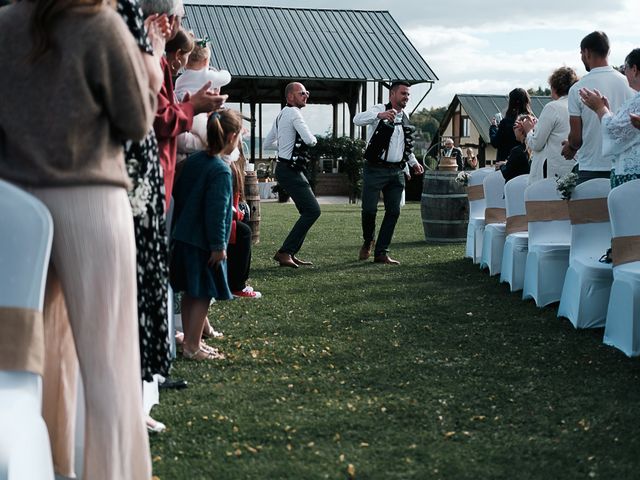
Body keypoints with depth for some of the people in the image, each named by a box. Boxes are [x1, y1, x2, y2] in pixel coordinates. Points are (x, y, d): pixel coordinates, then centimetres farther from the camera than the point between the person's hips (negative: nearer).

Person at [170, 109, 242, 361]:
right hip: (204, 243, -8)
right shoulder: (220, 171, -18)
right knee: (203, 294, 0)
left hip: (182, 238, 8)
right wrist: (218, 246, -15)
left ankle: (189, 340, 25)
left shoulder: (193, 160, 7)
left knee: (190, 292, 16)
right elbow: (215, 212, -21)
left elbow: (178, 196, 15)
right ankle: (192, 347, 4)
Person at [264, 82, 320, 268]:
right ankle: (284, 252, -12)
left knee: (309, 210, 13)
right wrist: (313, 140, 0)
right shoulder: (294, 113, -13)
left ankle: (290, 254, 13)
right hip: (290, 170, -10)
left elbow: (267, 143, 25)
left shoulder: (281, 115, 18)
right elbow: (310, 140, -22)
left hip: (291, 170, 10)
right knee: (313, 210, -13)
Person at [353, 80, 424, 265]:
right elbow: (358, 119, -26)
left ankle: (381, 252, 7)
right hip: (375, 169, -6)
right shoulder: (380, 109, -6)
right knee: (369, 209, -6)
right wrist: (379, 115, -41)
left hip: (396, 172, 6)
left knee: (393, 211, 0)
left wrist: (414, 162, 24)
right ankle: (368, 242, 23)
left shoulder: (405, 116, 16)